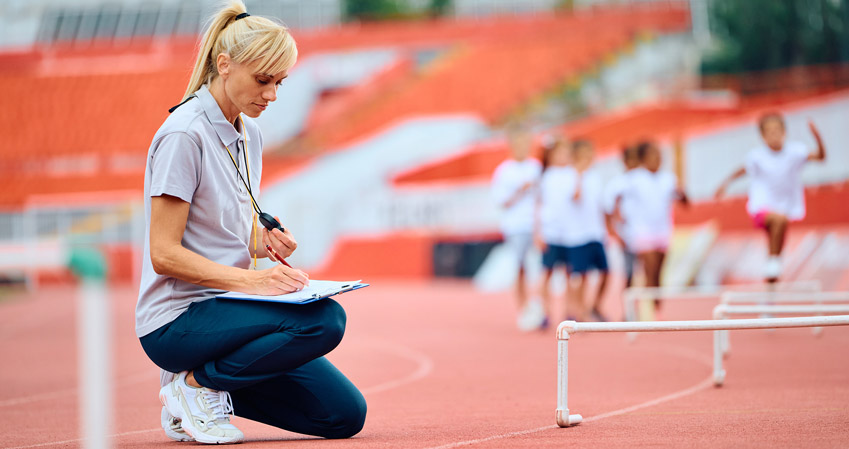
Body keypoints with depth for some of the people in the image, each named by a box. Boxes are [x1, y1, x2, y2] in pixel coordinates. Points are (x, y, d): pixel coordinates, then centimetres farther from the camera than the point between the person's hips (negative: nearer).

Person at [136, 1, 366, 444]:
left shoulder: (250, 135, 11)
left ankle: (201, 379, 10)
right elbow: (164, 254, -18)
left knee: (346, 414, 0)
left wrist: (267, 242, -1)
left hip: (224, 308, 8)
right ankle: (196, 383, -11)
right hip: (176, 322, -8)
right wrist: (251, 280, -27)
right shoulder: (184, 134, -15)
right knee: (323, 319, -29)